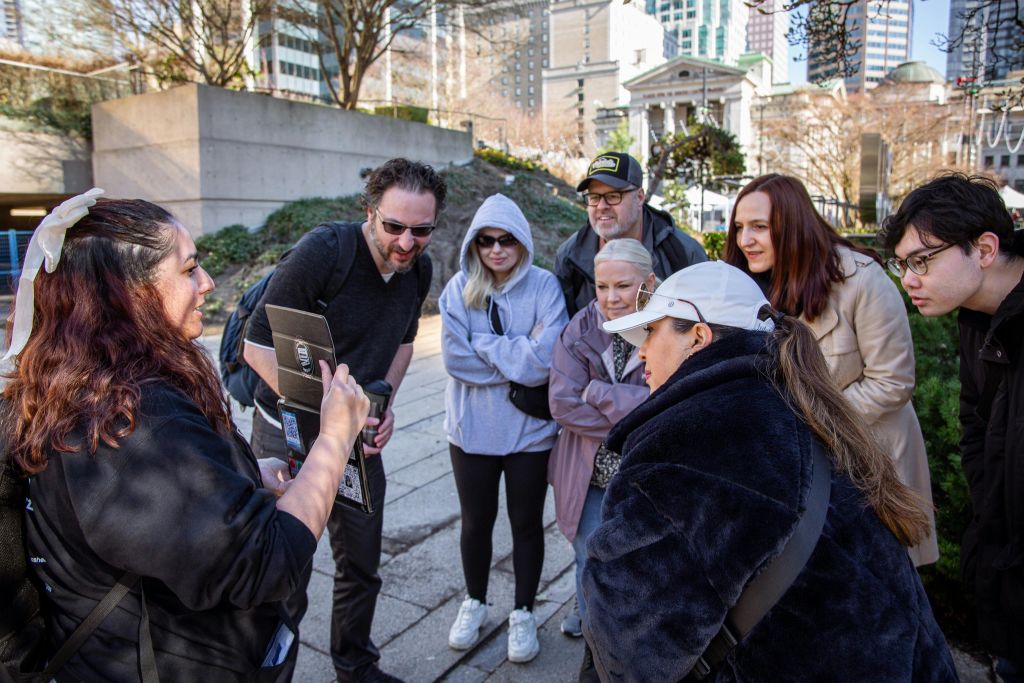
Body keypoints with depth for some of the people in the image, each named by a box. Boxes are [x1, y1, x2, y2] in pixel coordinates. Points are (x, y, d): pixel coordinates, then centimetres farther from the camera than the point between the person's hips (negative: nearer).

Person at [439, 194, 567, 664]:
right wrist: (516, 354, -17)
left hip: (530, 430, -1)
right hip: (471, 429, 2)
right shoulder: (459, 288, -5)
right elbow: (455, 358, -16)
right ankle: (474, 602, 43)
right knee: (476, 522, 19)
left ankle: (523, 614, 36)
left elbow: (545, 360, -21)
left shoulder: (544, 285, -11)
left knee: (526, 524, 15)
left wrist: (484, 348, -17)